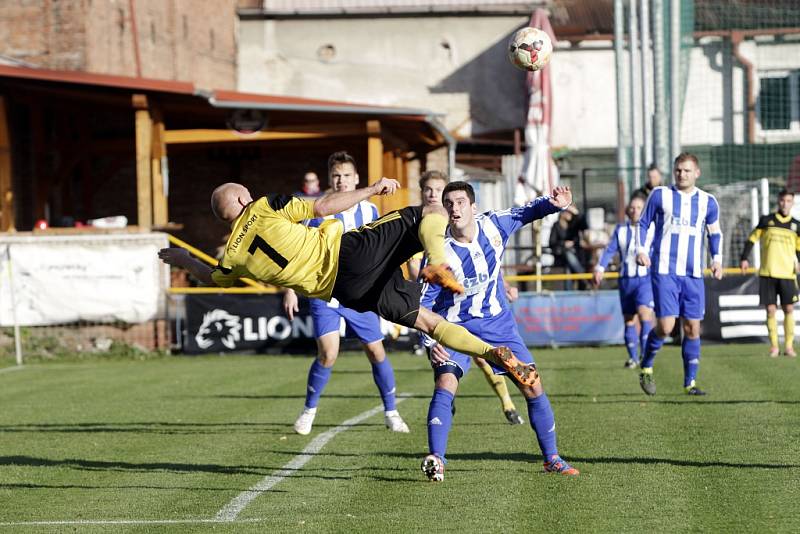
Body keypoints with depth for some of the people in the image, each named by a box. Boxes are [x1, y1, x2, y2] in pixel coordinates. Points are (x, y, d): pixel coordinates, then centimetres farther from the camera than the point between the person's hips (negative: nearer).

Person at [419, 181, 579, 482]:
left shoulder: (493, 226, -11)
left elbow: (526, 212, 7)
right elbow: (424, 302, -15)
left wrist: (552, 203, -14)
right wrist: (429, 342, -27)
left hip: (498, 324, 3)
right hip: (455, 328, -3)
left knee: (533, 387, -1)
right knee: (445, 383, -26)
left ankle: (552, 459, 13)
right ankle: (435, 460, -26)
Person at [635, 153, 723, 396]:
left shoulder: (708, 202, 9)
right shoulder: (660, 195, 2)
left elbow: (715, 233, 20)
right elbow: (643, 223, 10)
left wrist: (717, 259, 5)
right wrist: (641, 249, -5)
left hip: (693, 274, 3)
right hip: (664, 271, -3)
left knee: (692, 327, 2)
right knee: (665, 326, -12)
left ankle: (690, 382, 11)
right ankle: (646, 368, 13)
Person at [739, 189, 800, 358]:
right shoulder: (766, 221, 6)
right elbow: (752, 239, 9)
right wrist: (744, 258, 0)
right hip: (767, 273, -1)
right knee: (770, 310, -2)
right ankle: (774, 346, 6)